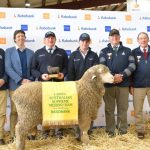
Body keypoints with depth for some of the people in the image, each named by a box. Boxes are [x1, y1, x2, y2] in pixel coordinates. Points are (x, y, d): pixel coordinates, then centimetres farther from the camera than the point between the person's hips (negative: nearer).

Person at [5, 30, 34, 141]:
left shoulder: (30, 52, 13)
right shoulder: (9, 51, 5)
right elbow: (8, 68, -6)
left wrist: (30, 80, -8)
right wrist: (20, 80, -14)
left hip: (28, 85, 2)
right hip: (15, 85, -2)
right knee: (14, 111, 1)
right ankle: (13, 135, 9)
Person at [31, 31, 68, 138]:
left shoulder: (62, 52, 12)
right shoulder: (38, 53, 11)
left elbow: (66, 67, 10)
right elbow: (33, 69, 6)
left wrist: (63, 73, -11)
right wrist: (40, 75, -12)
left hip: (59, 83, 0)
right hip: (43, 84, 0)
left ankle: (59, 130, 11)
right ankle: (46, 130, 13)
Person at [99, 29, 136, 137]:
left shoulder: (127, 50, 12)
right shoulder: (104, 51, 10)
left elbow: (132, 65, 0)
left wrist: (122, 76, -13)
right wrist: (112, 76, -15)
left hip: (123, 84, 1)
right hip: (108, 84, 0)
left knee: (123, 108, 6)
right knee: (109, 109, 5)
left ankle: (123, 130, 18)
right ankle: (110, 130, 15)